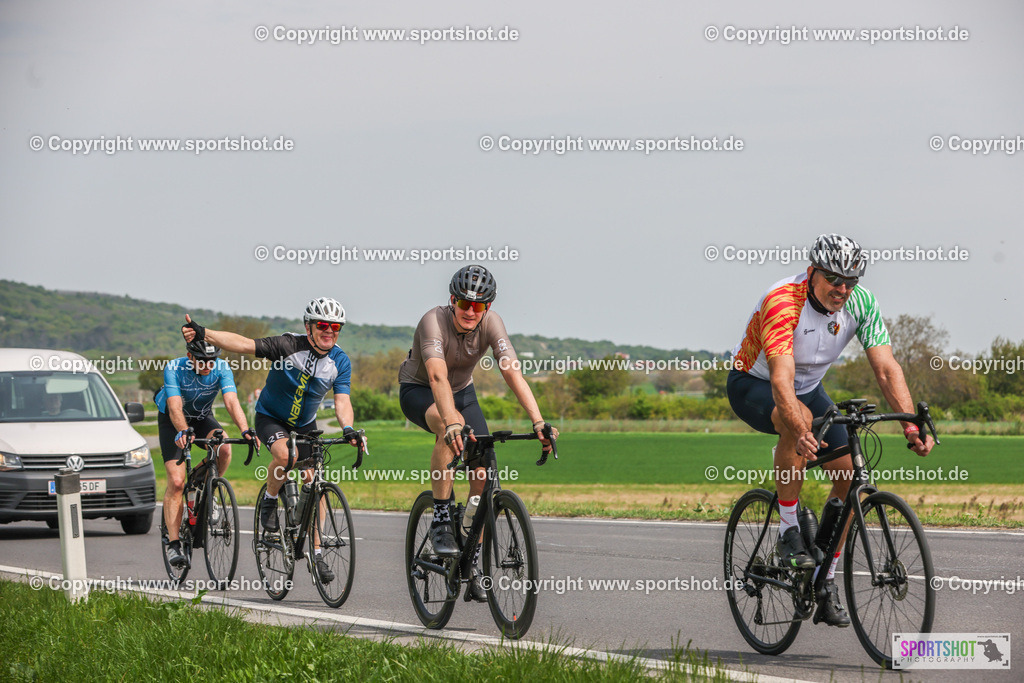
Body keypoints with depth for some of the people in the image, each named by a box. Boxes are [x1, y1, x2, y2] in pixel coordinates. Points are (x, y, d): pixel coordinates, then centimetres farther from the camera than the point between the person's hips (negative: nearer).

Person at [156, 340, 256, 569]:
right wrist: (183, 432, -60)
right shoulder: (174, 369, -30)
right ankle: (173, 544, -12)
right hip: (173, 421, -2)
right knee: (176, 482, -16)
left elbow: (232, 401, -36)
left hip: (203, 417, 2)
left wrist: (245, 430, -53)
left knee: (224, 448, -31)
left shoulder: (222, 368, -24)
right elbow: (175, 406, -40)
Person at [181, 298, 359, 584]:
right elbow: (243, 344, -32)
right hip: (271, 417, -4)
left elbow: (342, 401, -20)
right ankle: (269, 501, -5)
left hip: (305, 425, 4)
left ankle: (316, 552, 1)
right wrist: (204, 333, -45)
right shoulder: (289, 346, -25)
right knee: (285, 455, -34)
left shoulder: (340, 362, -13)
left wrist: (348, 428, -42)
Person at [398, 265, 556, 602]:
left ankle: (473, 566, 2)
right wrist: (452, 422, -62)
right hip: (418, 391, -4)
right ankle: (441, 521, -29)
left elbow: (513, 373, -30)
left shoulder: (491, 324, -21)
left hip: (462, 391, 4)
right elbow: (438, 377, -46)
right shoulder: (434, 321, -32)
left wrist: (538, 422, -43)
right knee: (450, 428, -38)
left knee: (483, 473, -11)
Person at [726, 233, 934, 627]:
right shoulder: (782, 303, -34)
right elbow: (782, 380, -45)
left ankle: (827, 584, 2)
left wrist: (912, 427, -36)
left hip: (808, 387, 6)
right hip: (752, 384, -6)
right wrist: (801, 432, -61)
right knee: (799, 419, -38)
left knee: (849, 472, -10)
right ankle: (789, 533, -24)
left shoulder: (861, 304, -18)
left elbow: (887, 369, -22)